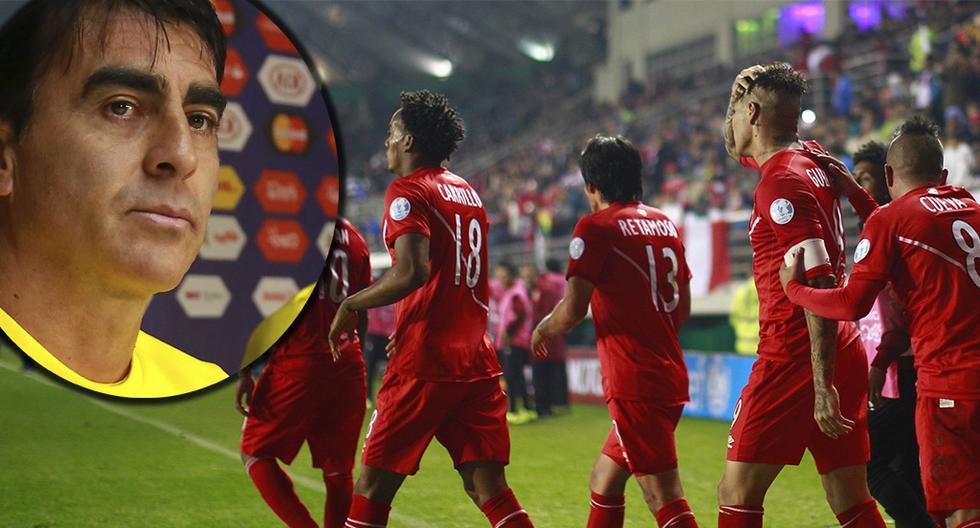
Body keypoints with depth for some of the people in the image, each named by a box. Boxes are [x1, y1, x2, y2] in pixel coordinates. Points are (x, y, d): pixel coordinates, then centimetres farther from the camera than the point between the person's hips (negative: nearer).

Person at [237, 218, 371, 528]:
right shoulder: (355, 239, 12)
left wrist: (245, 371, -2)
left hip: (297, 362, -5)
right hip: (347, 366, 5)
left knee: (256, 452, 9)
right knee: (338, 470, 10)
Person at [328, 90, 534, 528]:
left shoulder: (408, 191, -6)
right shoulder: (469, 194, 18)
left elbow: (412, 273, -21)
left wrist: (351, 304, -8)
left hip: (423, 364, -7)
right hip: (477, 363, 7)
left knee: (374, 484, 3)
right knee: (489, 489, 5)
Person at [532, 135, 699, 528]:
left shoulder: (595, 227, -8)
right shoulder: (664, 223, 13)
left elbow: (573, 309, -14)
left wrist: (543, 330, 6)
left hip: (634, 384, -8)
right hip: (671, 375, 8)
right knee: (603, 481, 21)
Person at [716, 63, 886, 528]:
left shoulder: (781, 184, -15)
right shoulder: (811, 159, 12)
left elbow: (819, 286, -22)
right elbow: (735, 148, 34)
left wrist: (823, 385, -23)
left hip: (795, 356, -9)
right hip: (844, 350, 9)